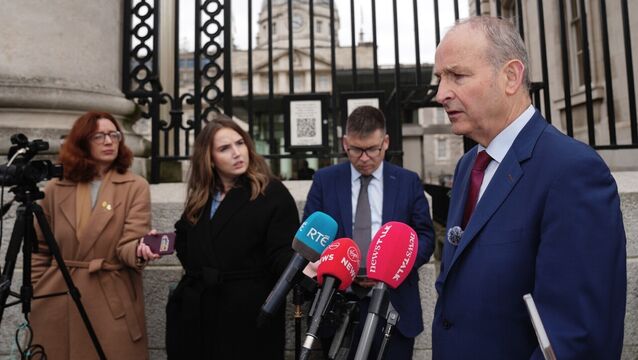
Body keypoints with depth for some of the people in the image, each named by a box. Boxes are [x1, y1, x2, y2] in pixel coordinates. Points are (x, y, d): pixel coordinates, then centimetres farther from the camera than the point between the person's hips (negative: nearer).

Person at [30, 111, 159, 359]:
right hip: (56, 302, 3)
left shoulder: (135, 187, -3)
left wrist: (140, 250, -32)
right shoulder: (55, 190, 6)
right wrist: (36, 293, 7)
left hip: (112, 302, -2)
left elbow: (127, 243, -11)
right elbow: (39, 249, 13)